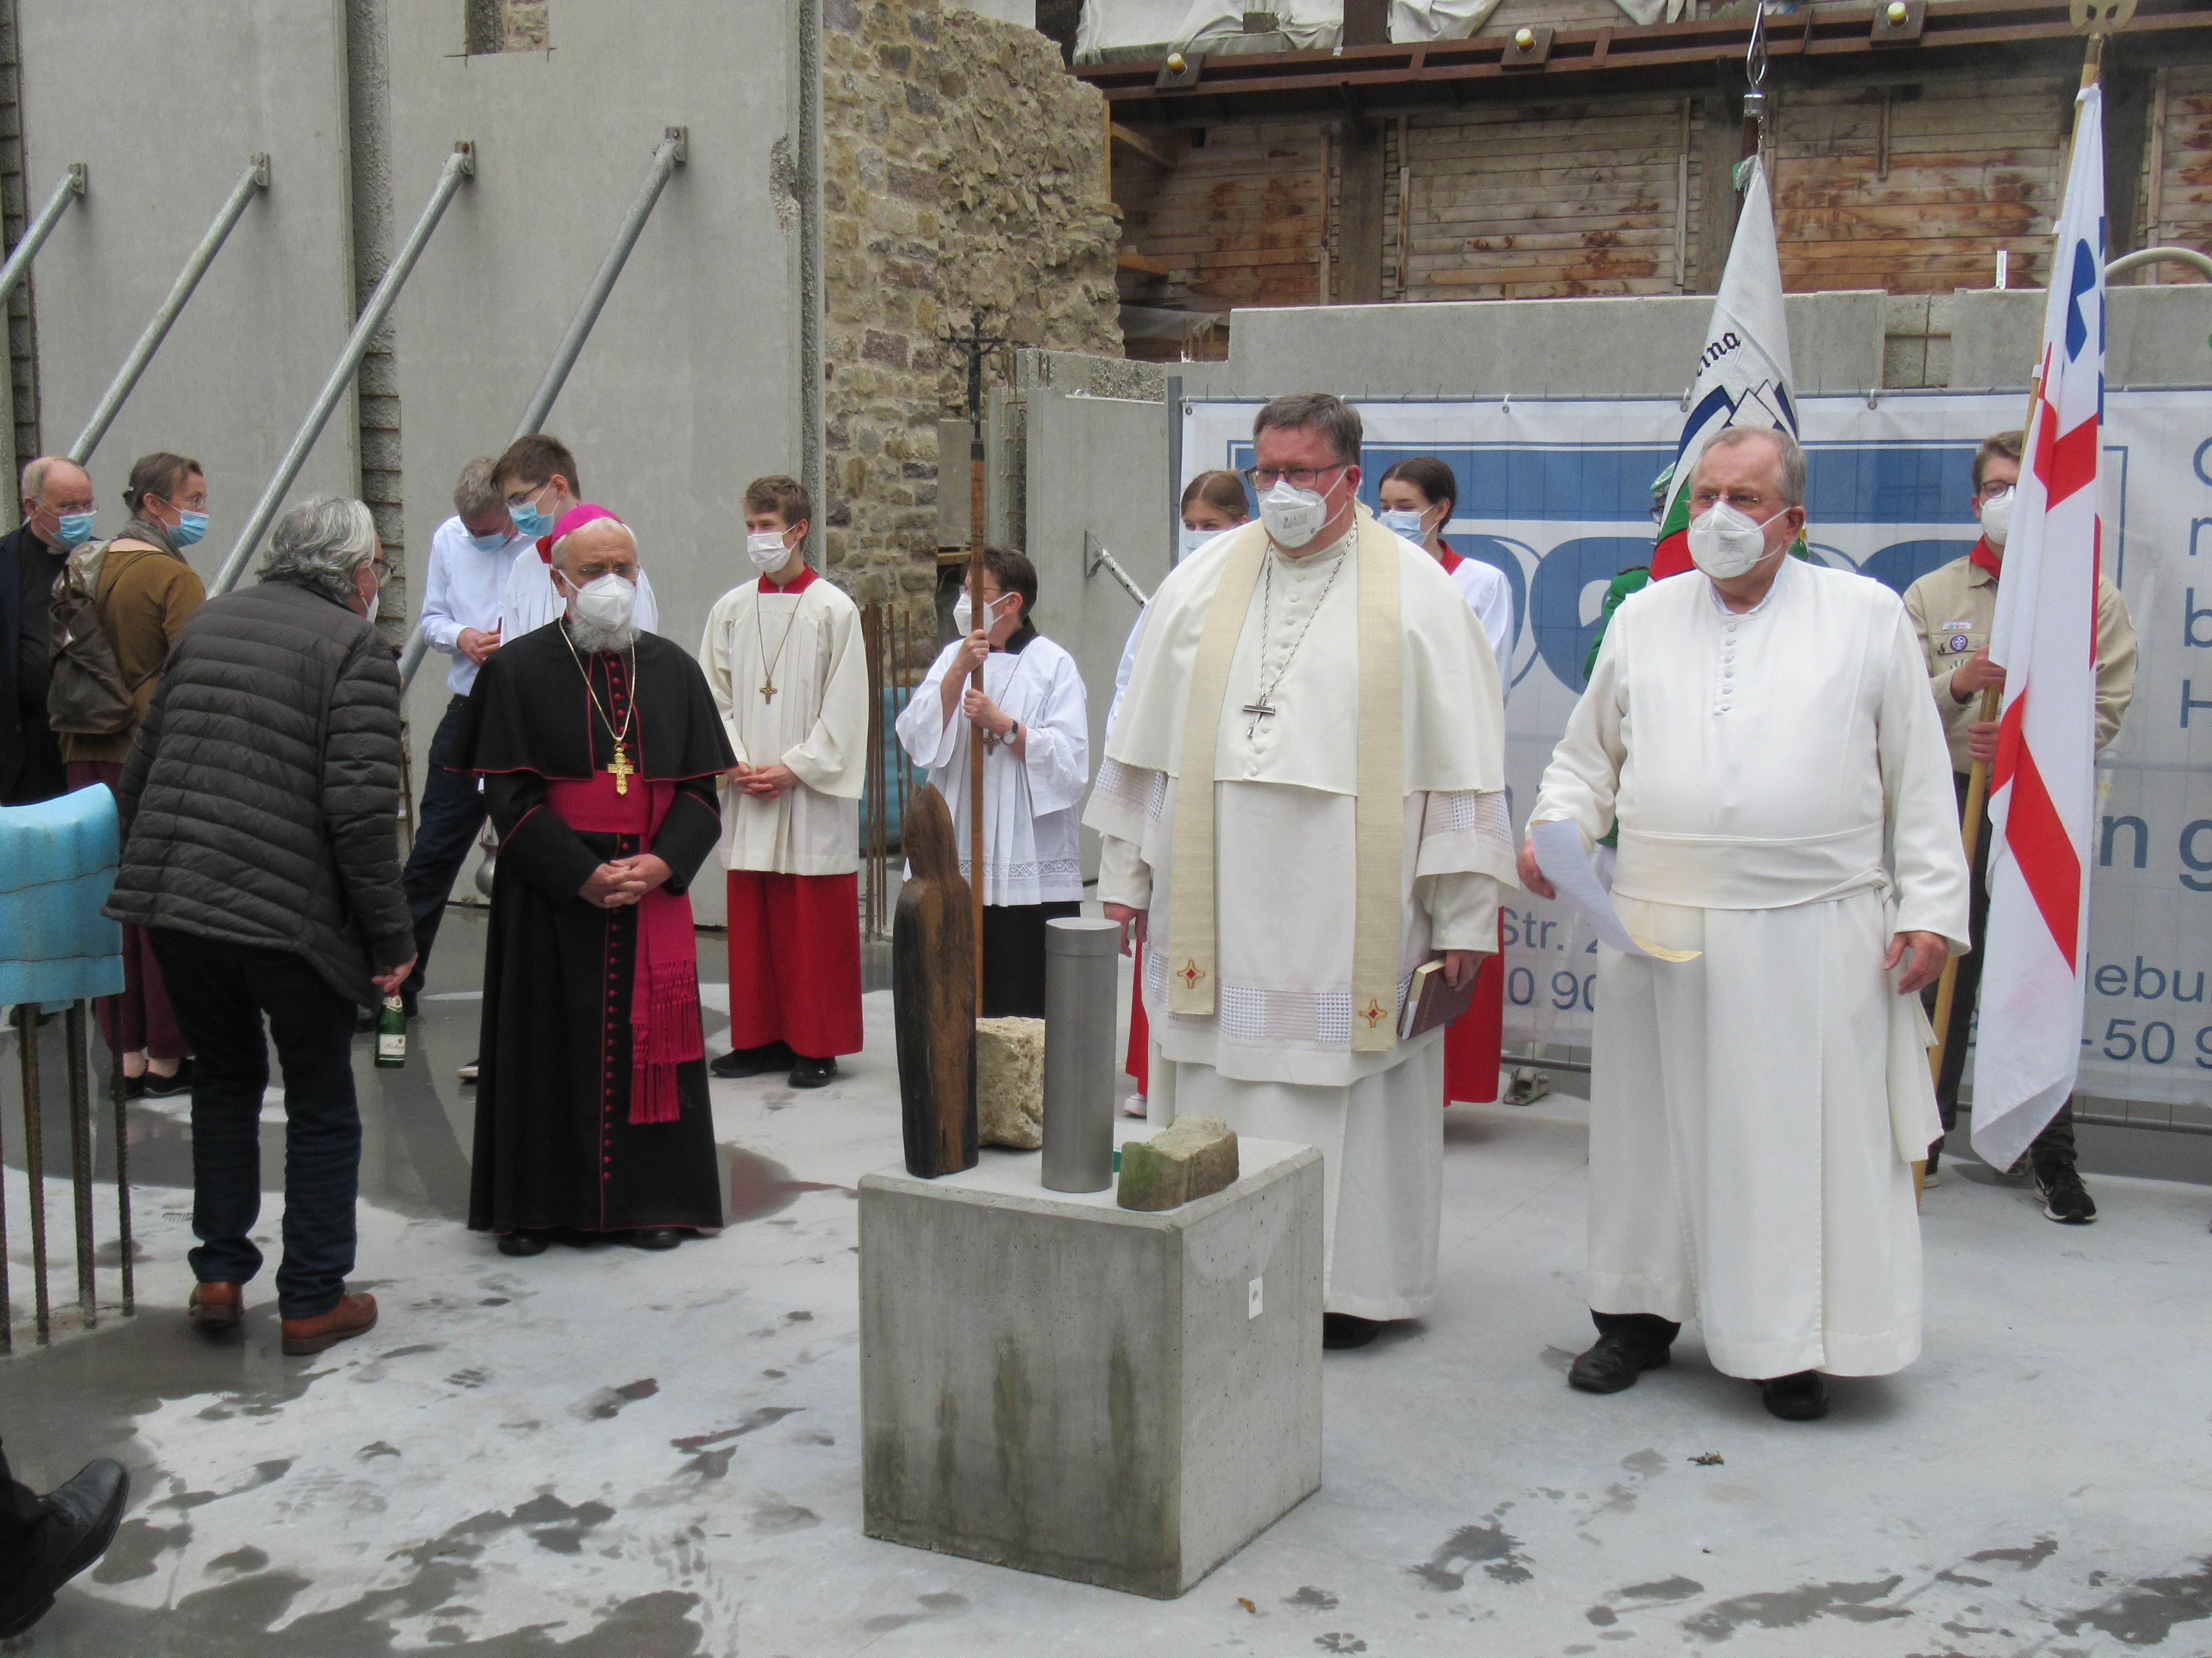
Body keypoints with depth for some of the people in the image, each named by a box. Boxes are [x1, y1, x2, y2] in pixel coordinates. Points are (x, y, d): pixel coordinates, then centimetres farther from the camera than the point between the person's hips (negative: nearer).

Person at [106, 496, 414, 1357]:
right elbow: (360, 808, -15)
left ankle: (219, 1275, 25)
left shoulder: (206, 623, 13)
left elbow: (141, 768, 16)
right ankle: (313, 1301, 16)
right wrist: (391, 936, -9)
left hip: (170, 899, 6)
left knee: (224, 1077, 24)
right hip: (290, 914, -6)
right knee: (321, 1106, 11)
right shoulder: (354, 647, -7)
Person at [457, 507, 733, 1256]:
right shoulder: (518, 669, -1)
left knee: (649, 1039, 4)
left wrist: (661, 865, -12)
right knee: (548, 1044, 2)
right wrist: (583, 876, -15)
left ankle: (651, 1200, 14)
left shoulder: (673, 670, 8)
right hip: (551, 896, -2)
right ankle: (532, 1207, 11)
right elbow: (509, 795, -6)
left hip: (654, 890, 2)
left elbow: (702, 788, 5)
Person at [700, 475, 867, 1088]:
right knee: (751, 922, 7)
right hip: (747, 797, 4)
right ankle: (761, 1038, 18)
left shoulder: (834, 610, -3)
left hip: (811, 796, -4)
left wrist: (792, 768, -11)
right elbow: (715, 697, 9)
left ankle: (816, 1046, 8)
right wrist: (738, 764, -5)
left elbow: (844, 709, -6)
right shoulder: (730, 610, 8)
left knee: (815, 928, 0)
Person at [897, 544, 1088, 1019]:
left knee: (1028, 1008, -3)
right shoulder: (952, 658, 13)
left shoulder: (1053, 664, 1)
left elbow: (1071, 761, -8)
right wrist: (959, 672, -11)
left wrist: (1004, 726, -16)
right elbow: (916, 739, -1)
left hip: (1033, 870, -4)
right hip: (959, 864, 4)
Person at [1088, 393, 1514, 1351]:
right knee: (1220, 1081, 6)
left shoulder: (1418, 594, 0)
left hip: (1348, 909, -3)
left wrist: (1464, 916, -5)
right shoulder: (1201, 582, 9)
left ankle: (1347, 1283, 16)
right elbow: (1146, 742, 14)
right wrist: (1124, 875, 12)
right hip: (1216, 902, 3)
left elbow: (1461, 762, -2)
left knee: (1340, 1088, 3)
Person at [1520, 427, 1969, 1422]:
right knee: (1651, 1125, 9)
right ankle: (1640, 1315, 25)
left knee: (1807, 1134, 1)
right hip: (1660, 930, 3)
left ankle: (1793, 1346, 14)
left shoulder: (1867, 615, 5)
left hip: (1815, 936, -2)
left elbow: (1919, 779, 5)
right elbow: (1589, 755, 18)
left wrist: (1931, 910, -1)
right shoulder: (1644, 618, 11)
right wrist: (1556, 828, -1)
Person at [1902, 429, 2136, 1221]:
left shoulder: (2093, 596, 5)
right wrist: (1959, 685, -16)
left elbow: (2106, 707, -1)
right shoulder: (1931, 596, 9)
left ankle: (2052, 1154, 12)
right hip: (1955, 804, 1)